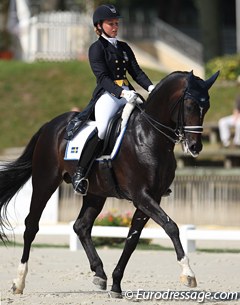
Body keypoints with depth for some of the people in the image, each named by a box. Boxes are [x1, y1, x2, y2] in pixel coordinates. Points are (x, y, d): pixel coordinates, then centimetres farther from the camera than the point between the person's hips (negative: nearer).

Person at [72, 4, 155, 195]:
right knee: (102, 129, -32)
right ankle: (80, 174, -23)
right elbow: (102, 77, -12)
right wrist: (121, 93, -27)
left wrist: (150, 87, -7)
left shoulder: (124, 48, 20)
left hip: (128, 94, 7)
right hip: (107, 95, -7)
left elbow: (136, 71, 14)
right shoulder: (96, 48, 0)